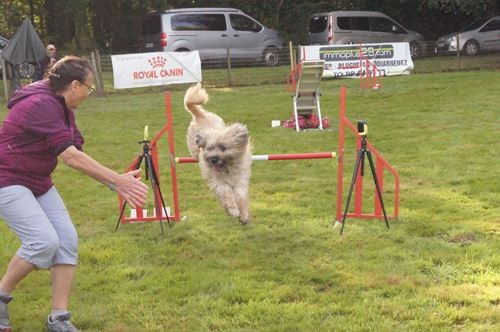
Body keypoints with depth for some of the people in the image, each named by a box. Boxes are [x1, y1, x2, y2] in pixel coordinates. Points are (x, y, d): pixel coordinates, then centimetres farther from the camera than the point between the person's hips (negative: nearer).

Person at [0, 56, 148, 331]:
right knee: (44, 240, -21)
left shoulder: (62, 108, 6)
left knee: (67, 239, -3)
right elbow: (71, 157, -29)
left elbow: (77, 155, 2)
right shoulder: (41, 105, -23)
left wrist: (117, 183, -7)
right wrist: (117, 180, -27)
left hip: (38, 183, 9)